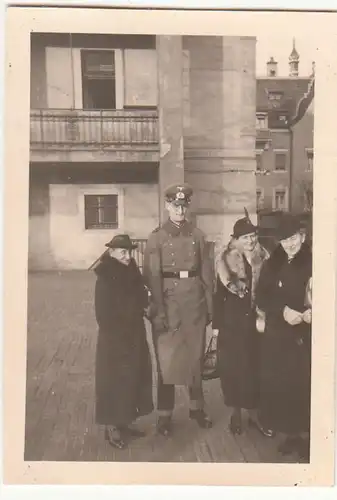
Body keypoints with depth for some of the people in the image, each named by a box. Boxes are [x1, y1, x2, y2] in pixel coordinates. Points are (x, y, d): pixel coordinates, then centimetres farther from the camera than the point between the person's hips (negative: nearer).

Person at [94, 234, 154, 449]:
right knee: (115, 381, 4)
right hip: (115, 340, -7)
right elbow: (104, 315, -16)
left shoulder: (131, 274, 5)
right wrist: (118, 337, -16)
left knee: (133, 378, 14)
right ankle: (112, 428, 18)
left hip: (134, 336, 7)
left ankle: (125, 422, 29)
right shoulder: (106, 279, -15)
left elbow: (140, 302, 10)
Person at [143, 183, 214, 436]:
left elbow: (207, 273, 7)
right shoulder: (156, 237, -3)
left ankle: (197, 407, 30)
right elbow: (153, 277, -8)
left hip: (195, 303, 3)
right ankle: (165, 415, 17)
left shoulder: (198, 235, 6)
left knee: (196, 356, 13)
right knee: (167, 359, 4)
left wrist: (210, 305, 4)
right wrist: (159, 312, -13)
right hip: (168, 303, -3)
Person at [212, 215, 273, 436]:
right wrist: (216, 324, -3)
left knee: (255, 366, 5)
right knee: (233, 367, 5)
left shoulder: (263, 260, 1)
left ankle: (254, 413, 20)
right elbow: (219, 294, -2)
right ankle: (236, 413, 20)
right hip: (232, 321, -1)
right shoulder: (227, 262, -4)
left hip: (256, 321, 1)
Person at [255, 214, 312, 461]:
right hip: (277, 335, 3)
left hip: (305, 335, -3)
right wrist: (283, 310, -15)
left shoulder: (312, 263, -2)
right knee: (280, 384, 4)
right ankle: (290, 432, 20)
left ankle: (305, 434, 14)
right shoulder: (273, 264, 7)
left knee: (304, 384, -3)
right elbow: (261, 297, 2)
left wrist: (313, 313, -23)